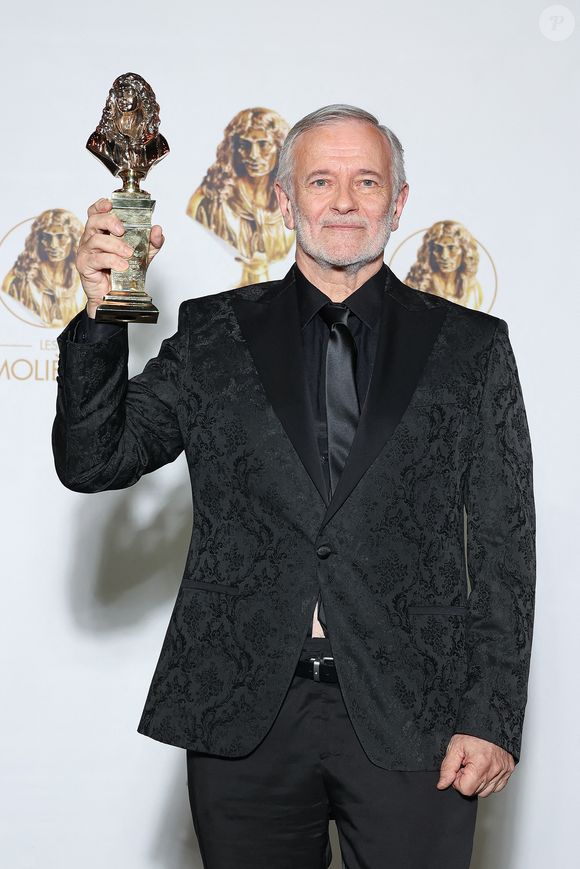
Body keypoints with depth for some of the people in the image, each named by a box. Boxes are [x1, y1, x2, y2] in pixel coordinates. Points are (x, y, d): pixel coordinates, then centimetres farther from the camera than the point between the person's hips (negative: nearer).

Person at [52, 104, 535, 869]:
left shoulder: (471, 347, 5)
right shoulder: (213, 335, 7)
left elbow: (504, 548, 3)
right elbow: (91, 462, 1)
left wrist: (493, 717, -4)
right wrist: (102, 314, -13)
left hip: (412, 720, 0)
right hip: (244, 716, 1)